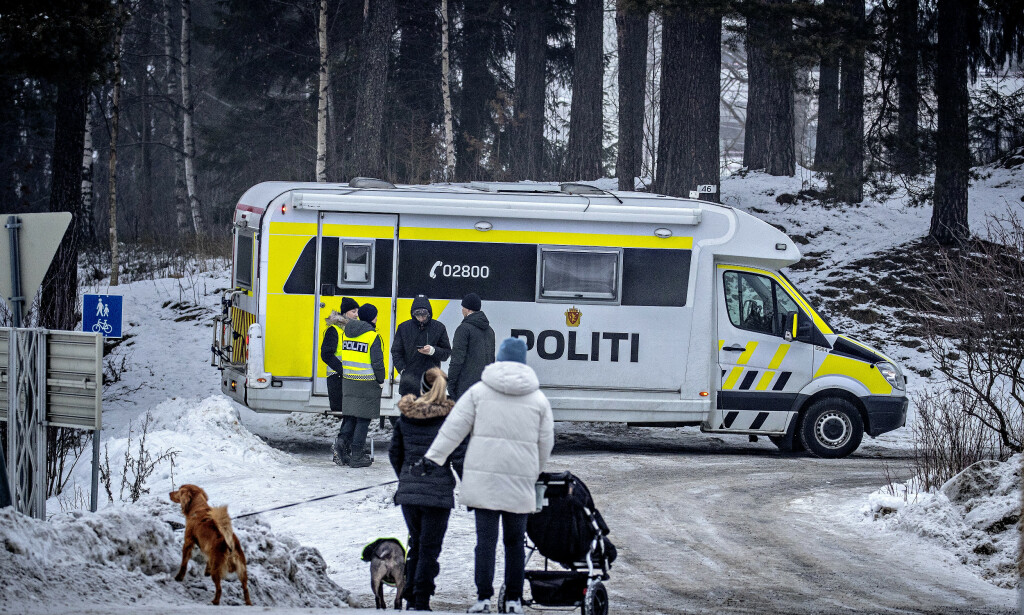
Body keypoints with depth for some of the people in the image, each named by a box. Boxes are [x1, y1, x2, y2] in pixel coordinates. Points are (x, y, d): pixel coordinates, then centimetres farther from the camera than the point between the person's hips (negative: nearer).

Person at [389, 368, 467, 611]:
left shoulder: (405, 417, 5)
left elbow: (395, 453, 14)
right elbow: (459, 458, -9)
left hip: (408, 491, 4)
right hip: (437, 493, -4)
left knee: (416, 544, 18)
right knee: (429, 548, 2)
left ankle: (411, 597, 19)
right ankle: (421, 602, 0)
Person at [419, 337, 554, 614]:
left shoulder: (479, 391, 1)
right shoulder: (538, 399, 6)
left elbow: (454, 427, -1)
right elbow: (545, 442, 12)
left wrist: (433, 456, 3)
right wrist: (534, 472, 26)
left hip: (483, 476, -1)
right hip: (520, 482, 1)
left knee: (486, 539, -2)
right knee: (514, 541, 9)